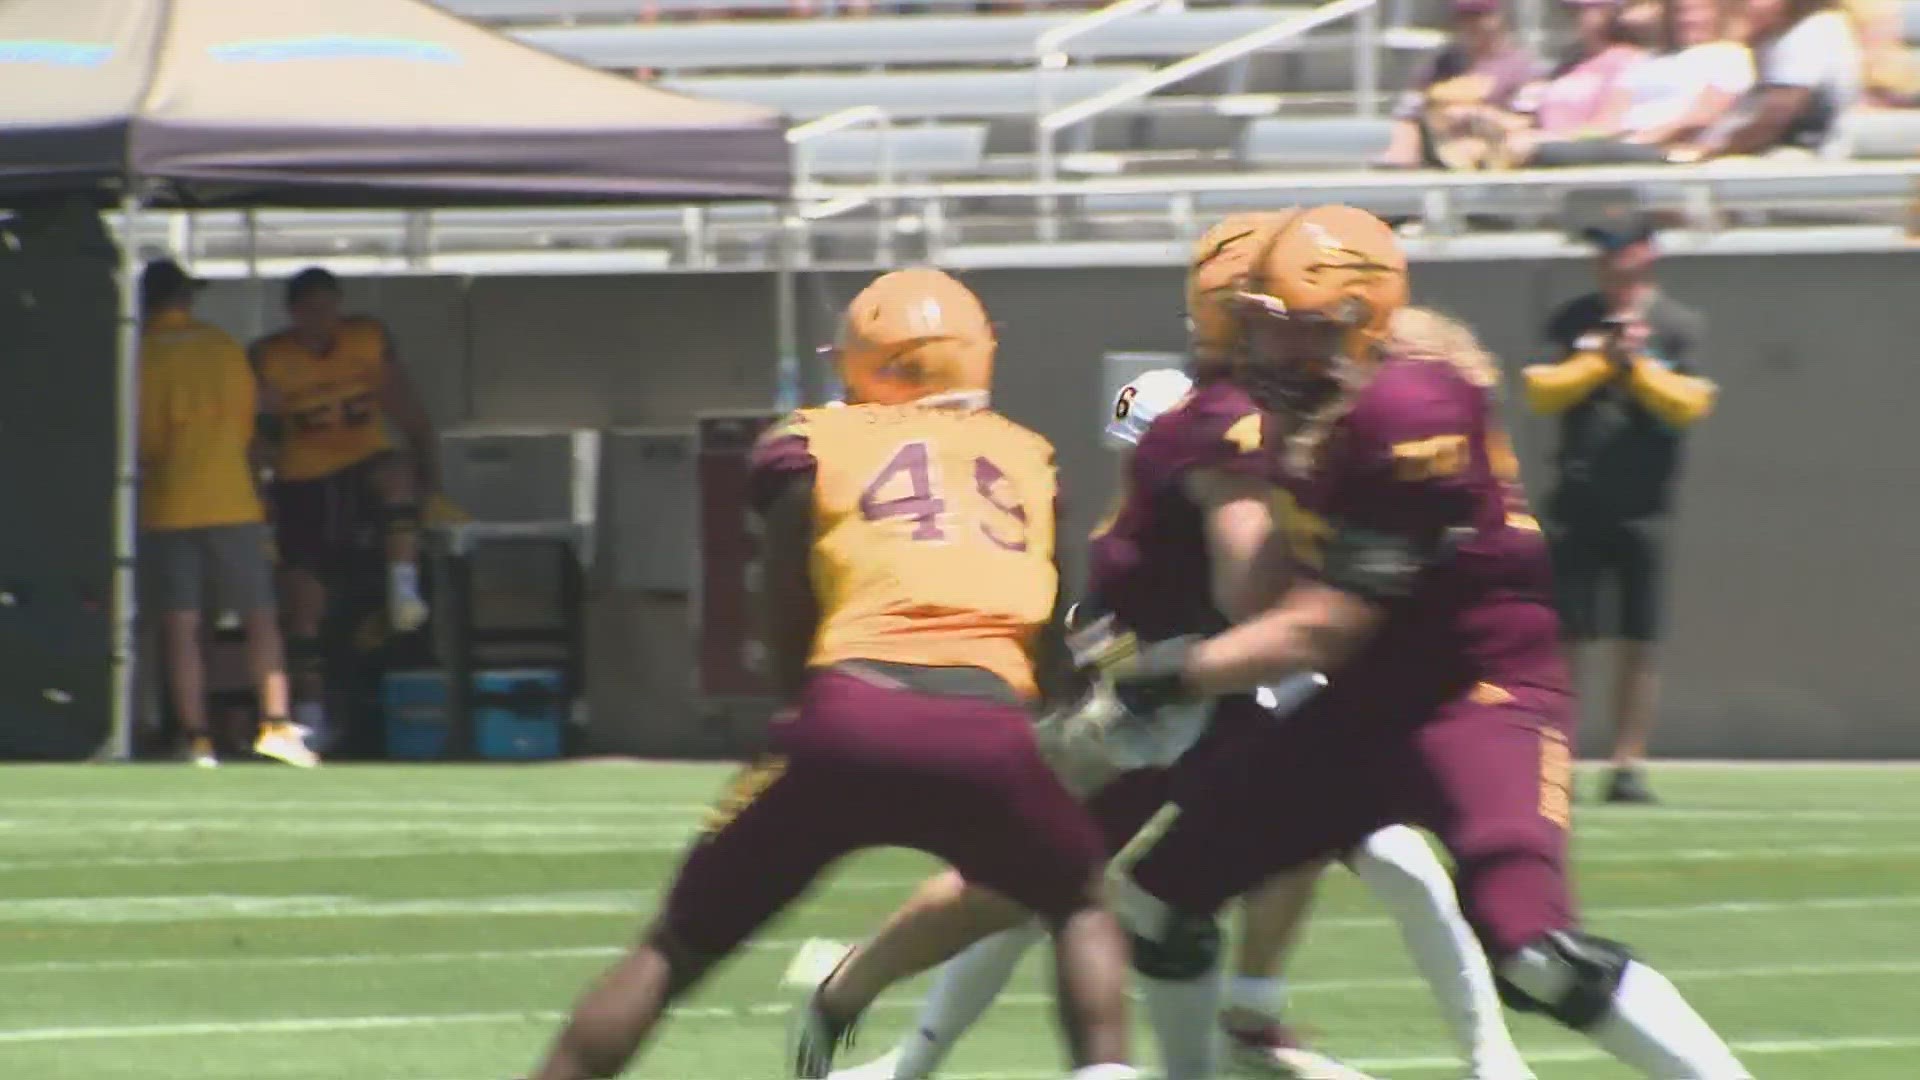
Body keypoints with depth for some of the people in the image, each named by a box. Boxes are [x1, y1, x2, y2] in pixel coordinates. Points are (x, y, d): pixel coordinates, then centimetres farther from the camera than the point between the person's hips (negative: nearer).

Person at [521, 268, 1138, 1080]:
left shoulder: (816, 449, 17)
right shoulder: (1029, 460, 25)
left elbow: (785, 647, 15)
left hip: (852, 717, -1)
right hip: (987, 731, 1)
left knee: (679, 947, 12)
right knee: (1080, 907, 29)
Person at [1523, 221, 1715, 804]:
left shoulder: (1680, 327, 3)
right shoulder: (1573, 319, 7)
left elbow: (1691, 403, -6)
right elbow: (1541, 391, -2)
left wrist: (1638, 366, -16)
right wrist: (1602, 361, -12)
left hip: (1643, 508, 0)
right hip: (1577, 505, 0)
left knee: (1638, 646, 1)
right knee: (1569, 640, -3)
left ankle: (1628, 766, 7)